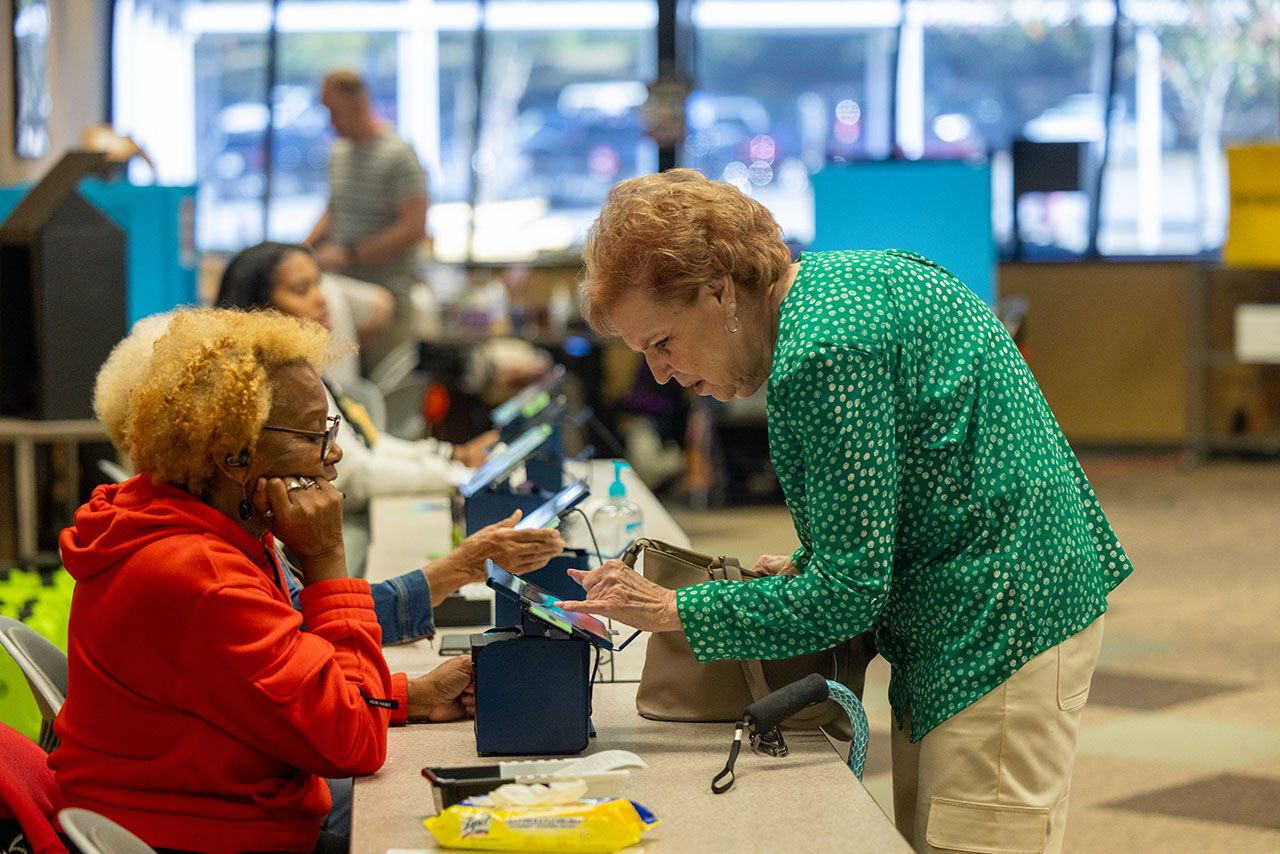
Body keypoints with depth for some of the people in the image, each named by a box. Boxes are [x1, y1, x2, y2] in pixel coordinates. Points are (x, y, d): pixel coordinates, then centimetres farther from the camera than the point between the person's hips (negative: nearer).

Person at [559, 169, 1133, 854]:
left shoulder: (824, 350, -22)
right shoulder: (843, 277, 9)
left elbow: (850, 591, -20)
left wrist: (670, 611, -14)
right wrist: (807, 567, 9)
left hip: (1001, 635, -11)